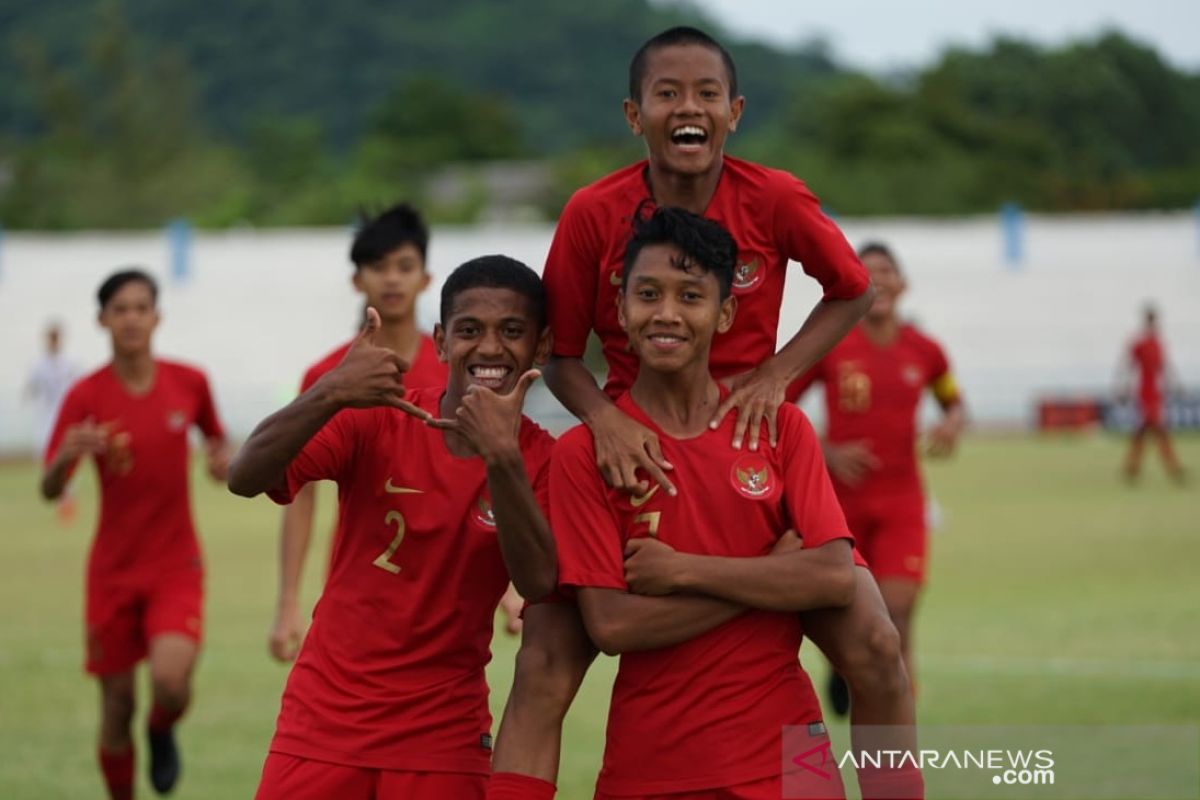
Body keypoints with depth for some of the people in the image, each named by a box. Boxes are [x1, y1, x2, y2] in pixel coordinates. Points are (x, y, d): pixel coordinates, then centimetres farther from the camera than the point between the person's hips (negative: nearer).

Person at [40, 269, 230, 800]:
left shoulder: (189, 383, -3)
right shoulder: (87, 396, -8)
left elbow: (215, 436, 18)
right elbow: (49, 490, -12)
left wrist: (222, 457, -6)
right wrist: (66, 456, -34)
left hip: (176, 565, 0)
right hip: (113, 570, 0)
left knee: (171, 680, -23)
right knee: (117, 706, 4)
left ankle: (162, 732, 14)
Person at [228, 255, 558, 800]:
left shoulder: (541, 460, -3)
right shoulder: (375, 421, -5)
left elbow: (538, 583, -19)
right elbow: (245, 479, -19)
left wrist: (502, 457, -30)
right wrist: (330, 394, -35)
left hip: (442, 741, 0)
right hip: (325, 720, 0)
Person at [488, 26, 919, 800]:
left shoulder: (774, 199, -11)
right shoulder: (593, 213, -11)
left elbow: (853, 291, 6)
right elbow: (560, 354, -2)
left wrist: (777, 374, -8)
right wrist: (605, 418, -22)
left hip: (752, 443, 1)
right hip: (631, 455, -1)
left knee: (875, 648, -8)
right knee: (545, 660, -14)